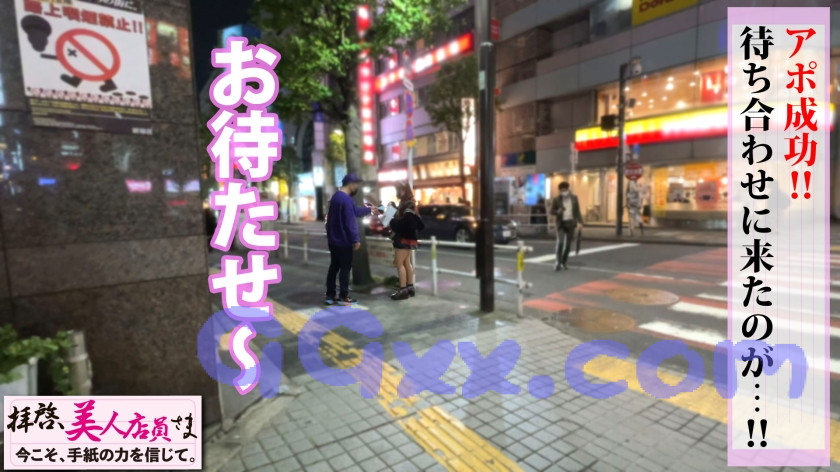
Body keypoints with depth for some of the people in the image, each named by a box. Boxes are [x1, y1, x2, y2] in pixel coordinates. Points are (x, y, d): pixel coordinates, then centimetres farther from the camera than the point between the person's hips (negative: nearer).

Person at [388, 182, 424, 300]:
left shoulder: (408, 205, -14)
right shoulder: (405, 204, 16)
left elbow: (405, 222, -23)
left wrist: (391, 222, -14)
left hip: (404, 238, -10)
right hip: (407, 238, 10)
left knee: (399, 264, -8)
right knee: (407, 263, 12)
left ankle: (403, 289, -6)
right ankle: (410, 287, 17)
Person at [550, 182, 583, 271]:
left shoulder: (574, 198, 4)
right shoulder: (556, 199, -3)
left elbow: (577, 211, 8)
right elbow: (552, 211, 3)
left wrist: (580, 222, 0)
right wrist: (557, 211, -18)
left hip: (571, 223, 3)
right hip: (561, 223, -3)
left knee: (568, 244, 7)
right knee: (560, 242, -17)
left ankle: (563, 263, 19)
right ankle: (557, 262, -12)